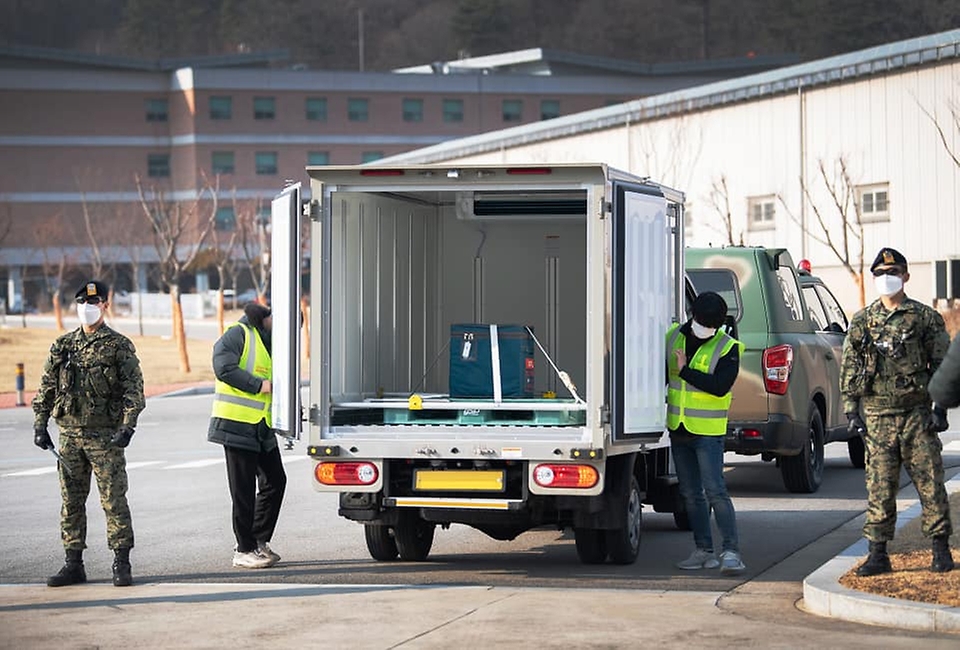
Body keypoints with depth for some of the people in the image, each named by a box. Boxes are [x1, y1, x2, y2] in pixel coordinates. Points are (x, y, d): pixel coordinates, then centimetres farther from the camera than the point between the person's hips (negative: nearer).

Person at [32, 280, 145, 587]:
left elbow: (134, 389, -6)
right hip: (69, 435, 4)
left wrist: (127, 426, -16)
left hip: (106, 436, -4)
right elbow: (46, 389, 13)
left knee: (113, 500, -4)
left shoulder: (119, 346, -1)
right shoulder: (62, 346, 11)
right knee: (71, 501, 7)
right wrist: (39, 426, 5)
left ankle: (122, 565, 2)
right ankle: (73, 564, 13)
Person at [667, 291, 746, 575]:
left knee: (715, 492, -13)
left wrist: (685, 372, -22)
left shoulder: (727, 348, -9)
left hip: (708, 431, -6)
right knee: (691, 494, 9)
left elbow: (720, 386, -22)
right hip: (678, 429, 6)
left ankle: (731, 551, -12)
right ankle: (704, 551, 16)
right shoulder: (673, 336, 5)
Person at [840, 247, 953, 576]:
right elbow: (849, 369, 11)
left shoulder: (926, 318, 4)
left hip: (917, 414, -2)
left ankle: (941, 549, 9)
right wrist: (852, 412, 3)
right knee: (879, 487, 2)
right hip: (877, 416, 2)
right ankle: (878, 554, 6)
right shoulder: (862, 321, 9)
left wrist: (940, 408, -4)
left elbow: (942, 364, 4)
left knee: (930, 483, 0)